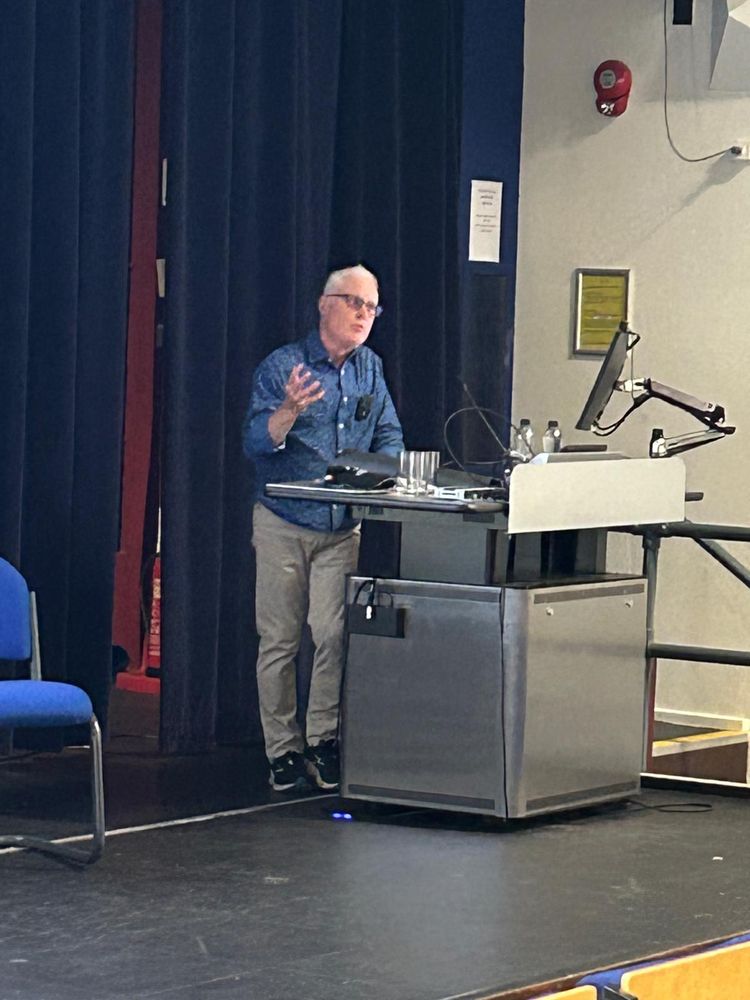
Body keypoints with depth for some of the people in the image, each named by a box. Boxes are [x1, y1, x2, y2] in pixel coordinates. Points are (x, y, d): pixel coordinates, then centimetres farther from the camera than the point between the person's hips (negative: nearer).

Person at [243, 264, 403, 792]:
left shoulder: (369, 368, 8)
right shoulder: (282, 366, -6)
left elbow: (390, 439, 10)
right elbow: (256, 442, -14)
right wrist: (290, 409, -33)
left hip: (343, 529, 3)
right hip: (284, 524, -3)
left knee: (333, 632, -12)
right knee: (279, 641, 2)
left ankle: (323, 738, -2)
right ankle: (284, 750, 10)